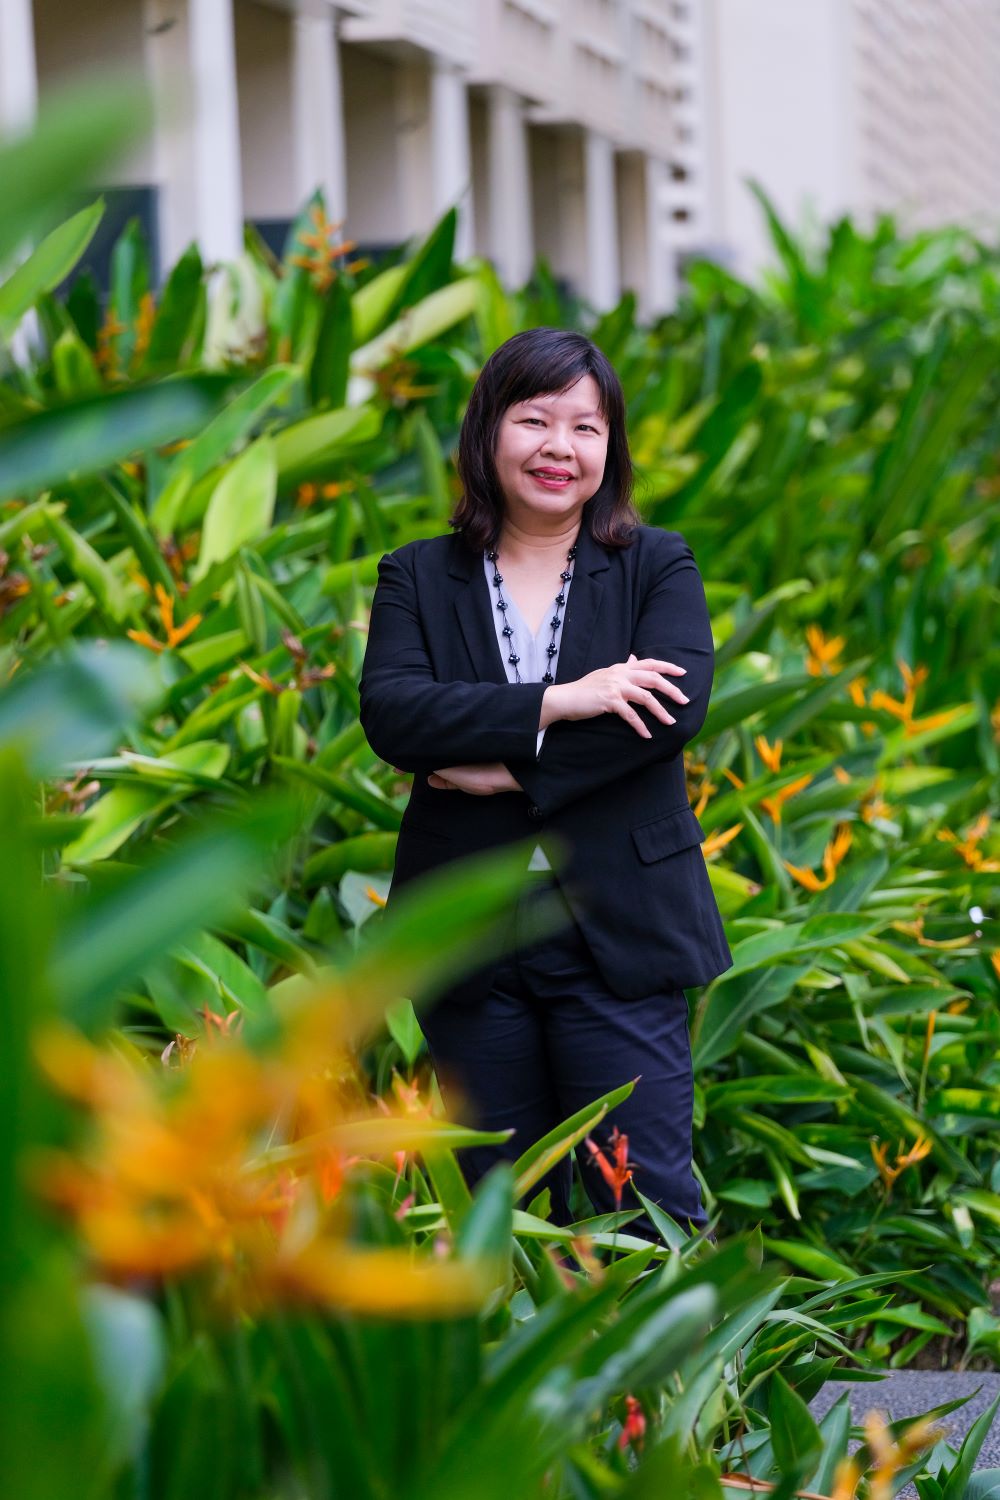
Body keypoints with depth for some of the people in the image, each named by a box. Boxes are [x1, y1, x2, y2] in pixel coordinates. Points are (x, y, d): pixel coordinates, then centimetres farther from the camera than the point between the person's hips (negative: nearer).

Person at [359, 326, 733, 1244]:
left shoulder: (659, 567, 5)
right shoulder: (418, 577, 8)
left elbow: (677, 707, -12)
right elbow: (390, 712, -9)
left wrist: (509, 768, -16)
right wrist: (555, 704, -19)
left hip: (619, 931, -2)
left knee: (648, 1202, -3)